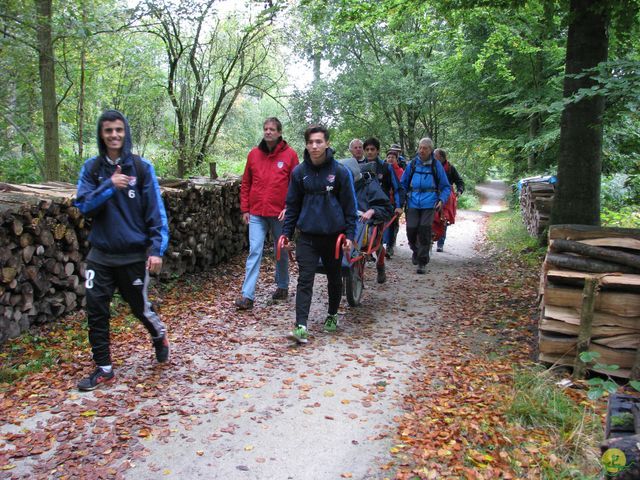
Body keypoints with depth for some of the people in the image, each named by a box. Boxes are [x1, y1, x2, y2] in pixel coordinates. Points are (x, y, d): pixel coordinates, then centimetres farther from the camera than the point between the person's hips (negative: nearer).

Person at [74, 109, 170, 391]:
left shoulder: (141, 168, -7)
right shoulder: (92, 168, 1)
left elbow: (156, 210, -8)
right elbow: (83, 205, -7)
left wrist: (157, 249, -15)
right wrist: (109, 186, -22)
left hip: (134, 254, -3)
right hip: (100, 254, 3)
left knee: (139, 307, 11)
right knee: (96, 311, 4)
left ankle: (159, 336, 42)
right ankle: (104, 368, 19)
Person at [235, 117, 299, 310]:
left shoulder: (289, 154, -3)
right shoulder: (254, 154, 6)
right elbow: (245, 183, 10)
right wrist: (245, 209, 6)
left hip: (279, 214, -1)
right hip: (256, 214, 2)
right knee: (254, 252, -4)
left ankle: (282, 286, 31)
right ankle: (248, 295, -5)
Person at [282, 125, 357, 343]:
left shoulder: (340, 171, -5)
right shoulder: (299, 172, 1)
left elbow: (349, 206, -1)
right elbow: (292, 205, 7)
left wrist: (349, 235, -6)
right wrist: (287, 233, 3)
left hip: (333, 235, 0)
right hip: (307, 236, 1)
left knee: (335, 278, 14)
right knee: (304, 280, -7)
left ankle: (332, 316, 35)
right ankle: (301, 326, -8)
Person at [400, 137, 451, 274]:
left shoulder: (436, 165, 1)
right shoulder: (412, 164, 5)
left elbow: (446, 187, 6)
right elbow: (403, 184, 15)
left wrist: (442, 200, -10)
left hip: (429, 204, -2)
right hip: (413, 203, 2)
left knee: (424, 231, -7)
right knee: (411, 230, -2)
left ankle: (422, 262, 4)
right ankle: (416, 251, 31)